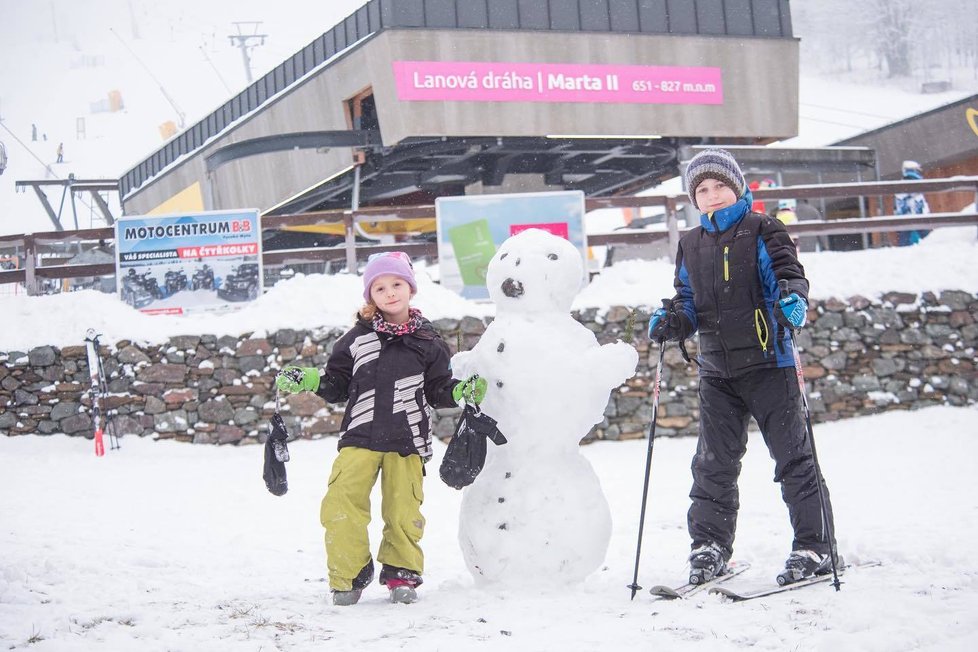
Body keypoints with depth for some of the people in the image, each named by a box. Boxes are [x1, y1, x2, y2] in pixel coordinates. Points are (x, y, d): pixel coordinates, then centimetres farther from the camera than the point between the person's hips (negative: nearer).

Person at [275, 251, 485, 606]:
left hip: (407, 442, 0)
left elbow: (438, 390, 13)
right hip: (359, 438, 0)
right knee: (341, 505, -11)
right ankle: (348, 576, 2)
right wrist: (306, 380, -3)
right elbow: (336, 384, 12)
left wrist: (463, 392, -5)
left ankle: (402, 573, 22)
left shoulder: (427, 341, 7)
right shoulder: (357, 338, 6)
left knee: (403, 512, 3)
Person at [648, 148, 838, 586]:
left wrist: (792, 303, -30)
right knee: (713, 462, 8)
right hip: (716, 370, 5)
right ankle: (709, 545, 18)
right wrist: (671, 321, -3)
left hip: (767, 362, -5)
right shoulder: (691, 245, 13)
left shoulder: (762, 232, -1)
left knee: (793, 456, -2)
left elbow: (789, 275, -9)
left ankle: (814, 546, 5)